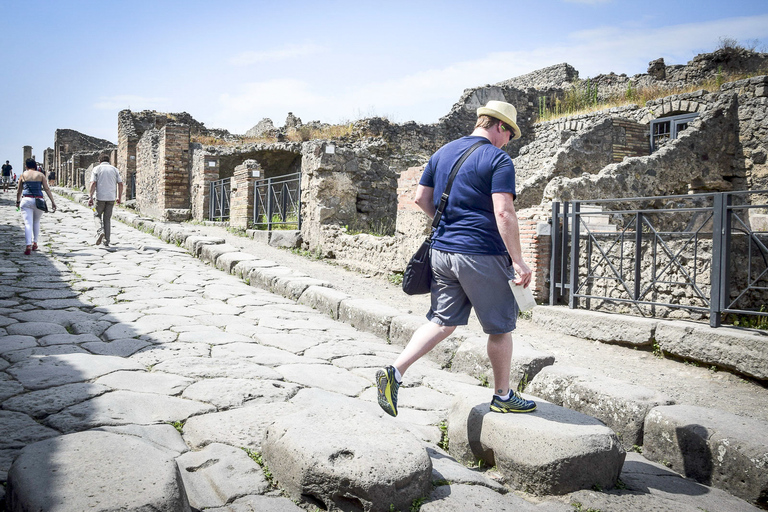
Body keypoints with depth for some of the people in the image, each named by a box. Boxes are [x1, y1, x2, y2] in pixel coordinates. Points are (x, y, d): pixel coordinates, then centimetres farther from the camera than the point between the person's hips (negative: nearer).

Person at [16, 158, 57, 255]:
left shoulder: (23, 175, 7)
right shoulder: (40, 175, 5)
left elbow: (19, 191, 12)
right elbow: (47, 189, -1)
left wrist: (18, 201, 27)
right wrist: (53, 202, 0)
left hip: (26, 200, -1)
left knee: (28, 223, -6)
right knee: (36, 222, 21)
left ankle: (28, 245, -21)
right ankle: (35, 243, 24)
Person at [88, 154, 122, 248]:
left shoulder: (96, 169, 3)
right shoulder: (115, 169, 10)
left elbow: (93, 184, -7)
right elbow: (120, 184, 5)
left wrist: (91, 197, -6)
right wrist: (119, 197, 12)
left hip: (100, 197, -2)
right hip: (111, 198, 2)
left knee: (97, 215, 15)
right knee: (107, 218, 9)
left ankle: (100, 231, -12)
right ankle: (106, 241, 6)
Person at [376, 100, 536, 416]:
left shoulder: (443, 152, 12)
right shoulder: (498, 160, -9)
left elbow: (421, 198, 14)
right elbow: (504, 213, -17)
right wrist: (518, 261, -14)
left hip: (441, 251, 7)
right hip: (482, 255, -6)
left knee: (442, 322, 13)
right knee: (500, 327, 10)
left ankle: (395, 371, 0)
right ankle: (502, 396, 23)